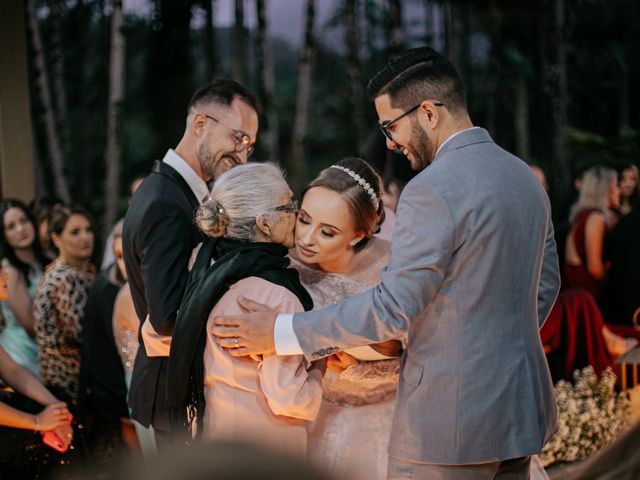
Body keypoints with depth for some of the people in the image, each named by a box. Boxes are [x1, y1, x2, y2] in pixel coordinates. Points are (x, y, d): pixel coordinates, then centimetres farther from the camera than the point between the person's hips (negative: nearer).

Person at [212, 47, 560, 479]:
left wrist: (281, 333, -15)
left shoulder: (433, 190, -18)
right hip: (521, 410, 9)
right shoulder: (525, 177, 10)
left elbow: (394, 308, -21)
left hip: (450, 420, -9)